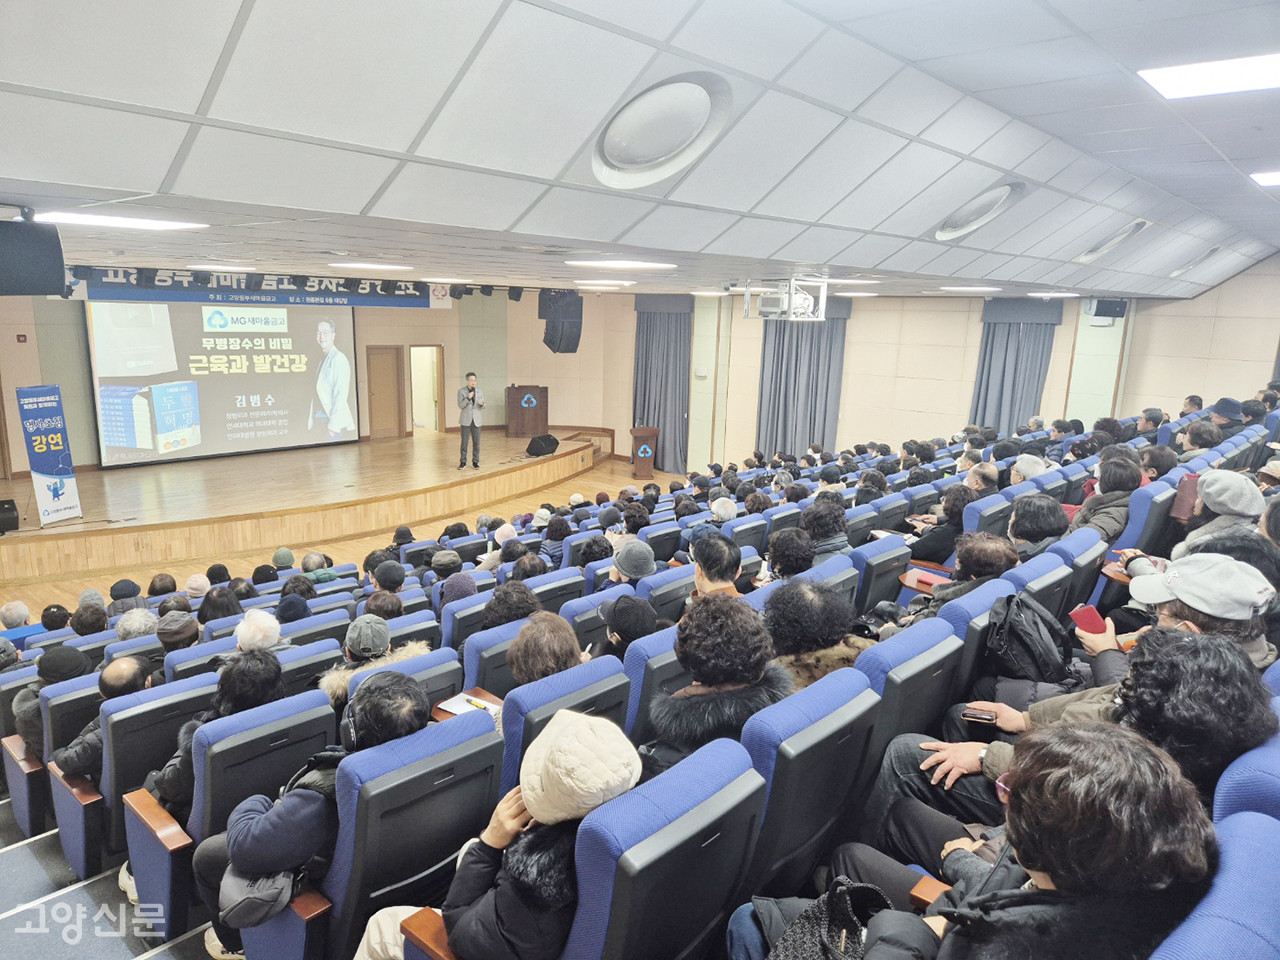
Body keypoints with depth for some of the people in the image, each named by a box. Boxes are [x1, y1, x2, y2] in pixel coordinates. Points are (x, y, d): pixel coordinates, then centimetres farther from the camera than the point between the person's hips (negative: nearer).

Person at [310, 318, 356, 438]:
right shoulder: (323, 359, 14)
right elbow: (319, 392, 12)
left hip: (332, 418, -8)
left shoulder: (338, 358, -10)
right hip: (320, 419, 8)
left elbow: (341, 393, -16)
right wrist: (311, 419, 7)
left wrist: (334, 424, -19)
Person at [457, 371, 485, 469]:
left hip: (476, 420, 2)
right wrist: (468, 398, -22)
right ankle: (463, 462, 7)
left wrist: (481, 403, -17)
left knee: (476, 442, 2)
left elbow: (483, 406, 7)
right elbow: (460, 406, -8)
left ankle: (475, 462, 11)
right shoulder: (461, 391, -2)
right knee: (464, 442, 0)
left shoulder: (480, 391, 5)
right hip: (466, 420, -2)